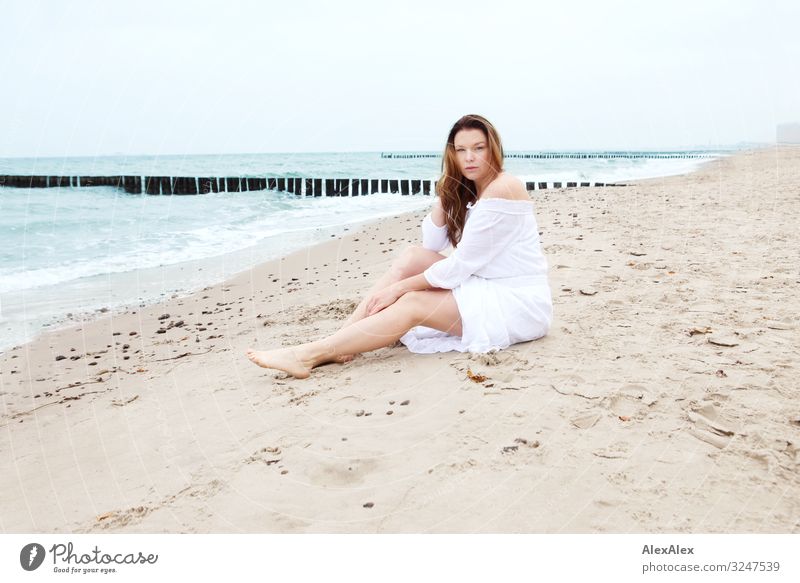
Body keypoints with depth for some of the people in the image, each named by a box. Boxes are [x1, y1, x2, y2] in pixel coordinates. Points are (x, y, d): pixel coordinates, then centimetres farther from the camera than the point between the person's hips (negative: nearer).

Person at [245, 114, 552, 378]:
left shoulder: (502, 189, -18)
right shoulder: (469, 189, 11)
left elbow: (461, 264, -20)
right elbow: (432, 244, 7)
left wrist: (398, 287, -15)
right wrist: (443, 197, -6)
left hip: (519, 303, -8)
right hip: (487, 287, 8)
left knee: (412, 304, -21)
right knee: (412, 257, -5)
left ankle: (309, 356, -21)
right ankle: (337, 342, -11)